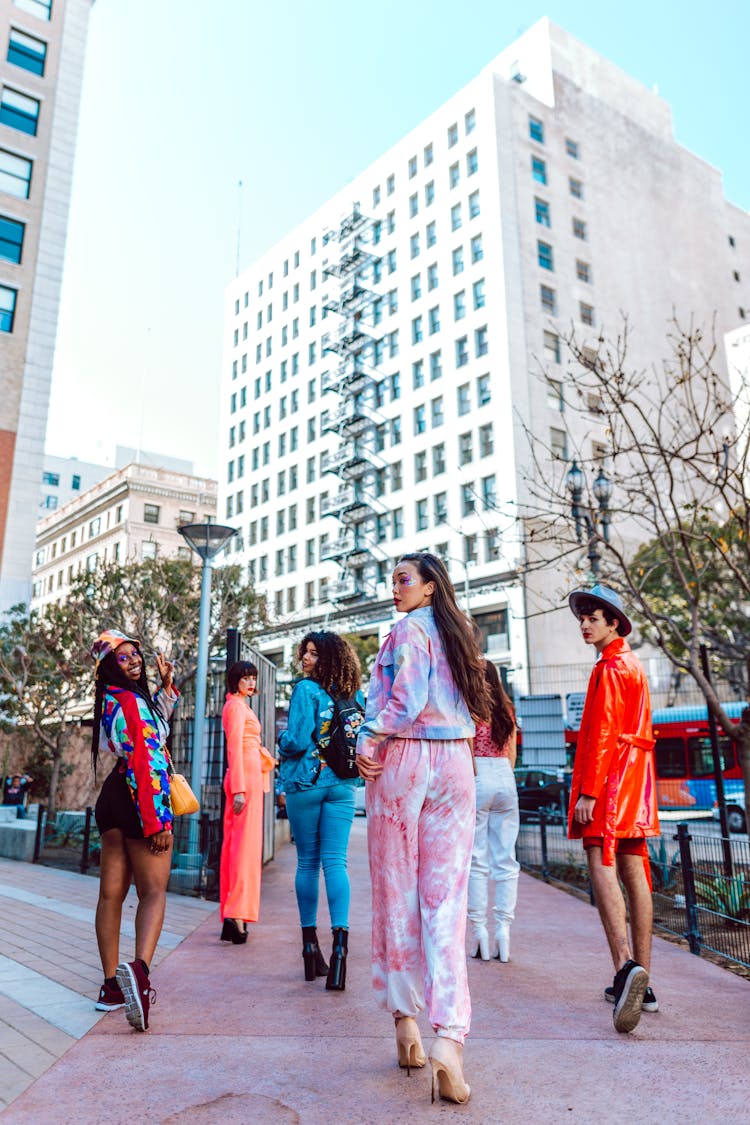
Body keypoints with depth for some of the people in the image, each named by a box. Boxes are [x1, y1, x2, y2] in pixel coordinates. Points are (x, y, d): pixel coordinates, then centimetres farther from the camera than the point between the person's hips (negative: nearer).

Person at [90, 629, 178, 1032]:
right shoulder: (131, 701, -16)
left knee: (112, 892, 10)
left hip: (112, 800, 9)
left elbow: (155, 723, 29)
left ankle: (112, 984, 18)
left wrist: (166, 686, 18)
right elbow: (144, 762, -21)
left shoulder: (111, 700, 13)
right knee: (153, 892, -5)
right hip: (139, 801, -9)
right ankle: (139, 968, -25)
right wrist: (158, 820, -21)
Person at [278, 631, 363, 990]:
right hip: (342, 786, 3)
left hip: (305, 784, -3)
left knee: (307, 863, 9)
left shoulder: (306, 689, -9)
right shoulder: (354, 695, 7)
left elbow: (297, 741, -15)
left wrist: (282, 738, 5)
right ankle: (340, 941, -13)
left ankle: (311, 946, 17)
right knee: (335, 862, 1)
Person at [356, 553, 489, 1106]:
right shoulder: (457, 633, 14)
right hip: (456, 764, 5)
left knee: (397, 894, 8)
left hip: (403, 759, -5)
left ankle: (406, 1019, 18)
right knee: (446, 902, 1)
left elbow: (407, 697, -16)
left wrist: (370, 740, -7)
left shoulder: (409, 629, -6)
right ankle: (449, 1035, -8)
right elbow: (471, 707, 16)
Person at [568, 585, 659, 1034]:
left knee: (602, 866, -15)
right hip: (635, 777, 10)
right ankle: (641, 983, 16)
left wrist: (587, 792, -19)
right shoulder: (633, 664, 20)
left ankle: (626, 966, -28)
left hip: (610, 777, -10)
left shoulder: (610, 667, -10)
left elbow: (602, 735, -17)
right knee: (634, 871, 10)